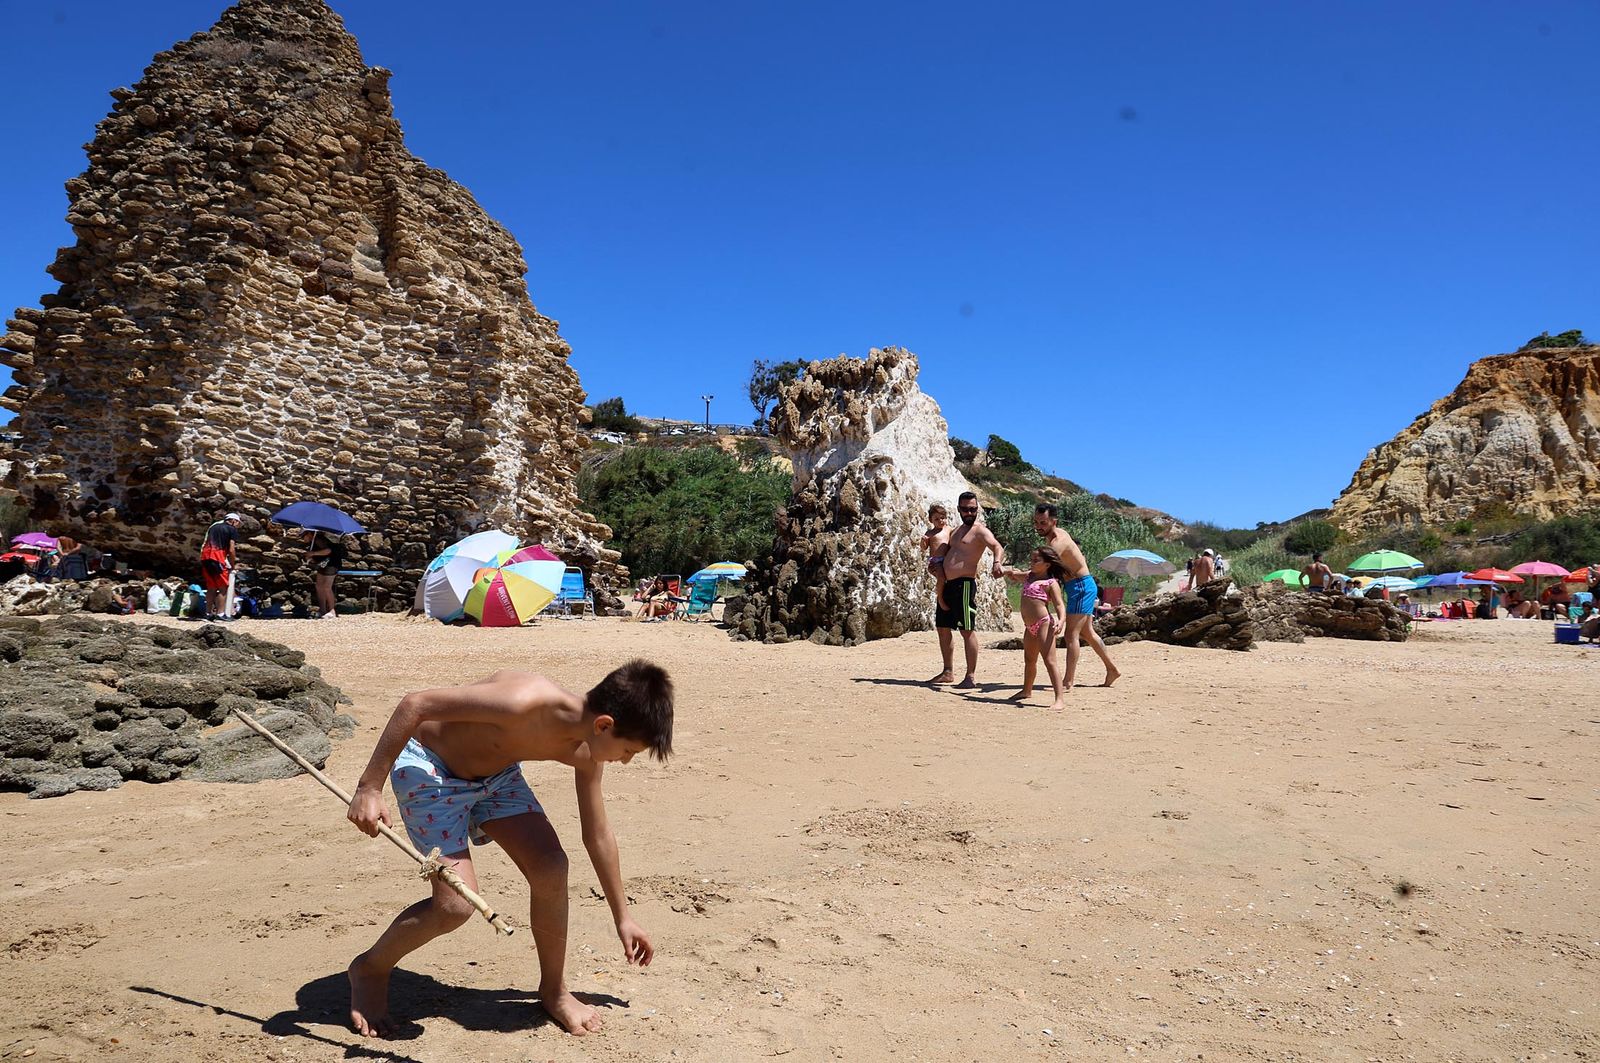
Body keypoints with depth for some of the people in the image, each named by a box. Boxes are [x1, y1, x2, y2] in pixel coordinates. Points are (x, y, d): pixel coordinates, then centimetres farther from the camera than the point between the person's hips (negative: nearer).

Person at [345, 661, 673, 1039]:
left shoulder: (585, 751, -13)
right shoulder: (527, 702, -39)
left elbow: (598, 836, 2)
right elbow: (415, 703, -32)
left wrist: (622, 917, 10)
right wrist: (370, 787, -29)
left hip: (496, 772, 6)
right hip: (428, 766, -6)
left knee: (551, 869, -9)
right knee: (456, 905, -13)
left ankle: (554, 990, 14)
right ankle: (370, 969, 18)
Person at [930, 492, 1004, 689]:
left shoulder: (980, 530, -6)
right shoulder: (955, 531, 21)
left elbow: (998, 547, -24)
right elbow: (945, 552, 36)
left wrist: (997, 563, -45)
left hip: (964, 584, -9)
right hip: (947, 585, 9)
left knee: (967, 630, -8)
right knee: (943, 628, 13)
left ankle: (971, 677, -4)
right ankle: (948, 672, 23)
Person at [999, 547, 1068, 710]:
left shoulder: (1051, 583, -9)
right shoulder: (1028, 576, 13)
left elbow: (1060, 604, -17)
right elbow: (1012, 576, 32)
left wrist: (1061, 620, -34)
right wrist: (1011, 572, 9)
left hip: (1044, 624, -9)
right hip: (1029, 627, 9)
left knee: (1050, 661, -14)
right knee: (1029, 660, 25)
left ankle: (1059, 699, -15)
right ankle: (1027, 691, 44)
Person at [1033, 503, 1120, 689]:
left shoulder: (1058, 542, -25)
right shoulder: (1056, 534, 6)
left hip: (1081, 587, -10)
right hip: (1081, 586, 10)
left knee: (1071, 635, -11)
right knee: (1087, 633, 20)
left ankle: (1068, 682, -9)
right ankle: (1112, 670, 33)